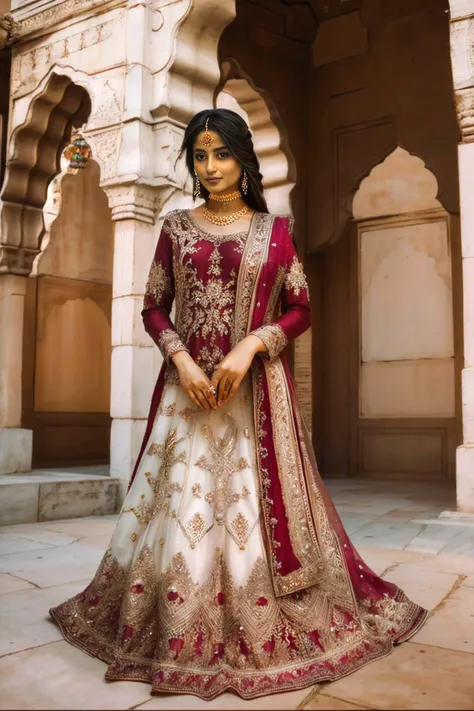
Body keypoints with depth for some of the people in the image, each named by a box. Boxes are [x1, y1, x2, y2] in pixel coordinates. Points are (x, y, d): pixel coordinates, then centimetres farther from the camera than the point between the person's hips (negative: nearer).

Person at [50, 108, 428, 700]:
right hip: (188, 386, 1)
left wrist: (251, 345, -13)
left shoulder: (275, 228, 6)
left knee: (255, 510, 1)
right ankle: (182, 639, 21)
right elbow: (154, 307, 7)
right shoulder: (177, 226, 9)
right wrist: (181, 358, -10)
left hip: (257, 390, -1)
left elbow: (299, 309, 4)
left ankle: (261, 636, 20)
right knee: (183, 508, 3)